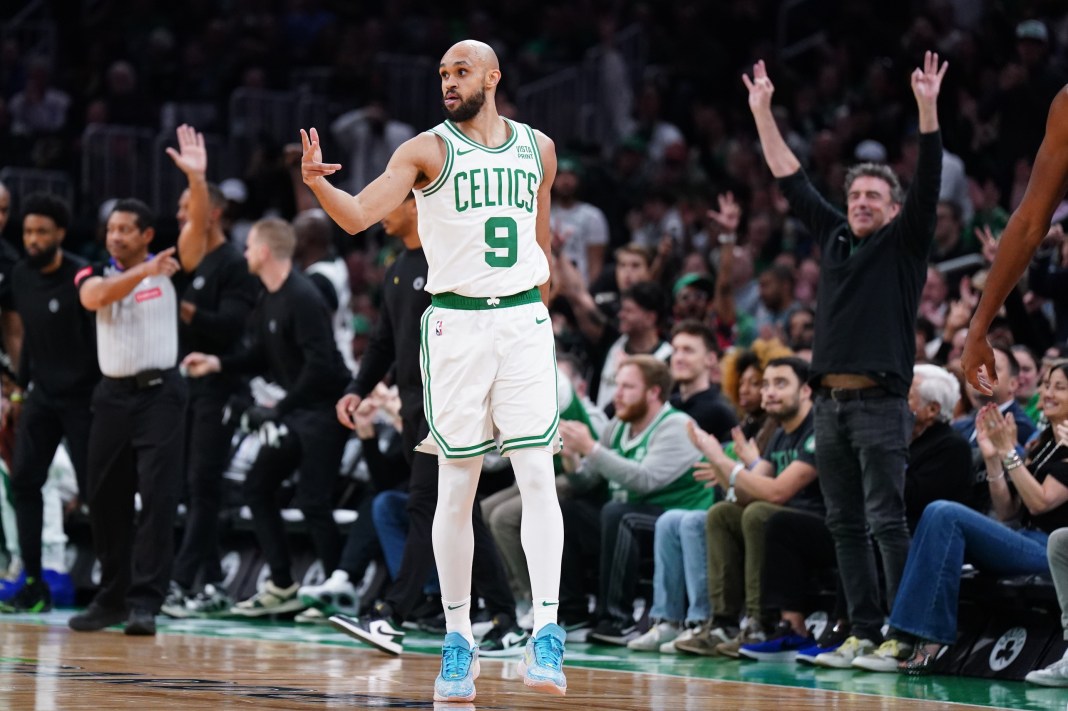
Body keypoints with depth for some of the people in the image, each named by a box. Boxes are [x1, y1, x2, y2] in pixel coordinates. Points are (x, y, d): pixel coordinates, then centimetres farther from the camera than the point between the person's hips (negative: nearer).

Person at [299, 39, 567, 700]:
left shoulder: (537, 148, 9)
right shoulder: (427, 150, -3)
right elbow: (359, 214, -15)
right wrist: (317, 183, -34)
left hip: (524, 322, 2)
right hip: (455, 323, -2)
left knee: (538, 477, -8)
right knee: (456, 486, 2)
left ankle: (546, 634, -10)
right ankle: (459, 639, 10)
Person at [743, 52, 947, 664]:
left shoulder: (904, 244, 2)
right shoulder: (834, 237, 15)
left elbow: (928, 185, -10)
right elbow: (791, 180, 19)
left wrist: (928, 109, -20)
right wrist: (763, 112, 15)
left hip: (881, 402, -6)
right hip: (831, 402, 6)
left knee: (886, 520, -9)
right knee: (845, 524, 5)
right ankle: (866, 631, 9)